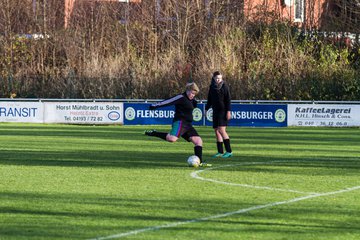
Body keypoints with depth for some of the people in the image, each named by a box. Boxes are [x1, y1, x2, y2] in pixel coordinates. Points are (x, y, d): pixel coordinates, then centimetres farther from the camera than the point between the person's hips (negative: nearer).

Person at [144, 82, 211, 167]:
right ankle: (153, 133, -16)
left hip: (187, 124, 10)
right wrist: (155, 106, -14)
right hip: (180, 122, -10)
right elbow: (168, 101, -12)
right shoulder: (181, 97, -9)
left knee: (198, 141, 4)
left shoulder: (191, 100, 20)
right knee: (172, 138, -34)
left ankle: (199, 162, 3)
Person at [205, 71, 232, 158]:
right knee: (216, 131, 6)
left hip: (223, 111, -6)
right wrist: (206, 108, 15)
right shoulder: (212, 87, 10)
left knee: (221, 130, -17)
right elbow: (210, 99, 21)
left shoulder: (224, 86, -5)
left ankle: (229, 151, -16)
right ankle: (220, 152, 12)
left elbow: (228, 99, -8)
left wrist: (228, 111, -14)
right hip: (215, 111, 6)